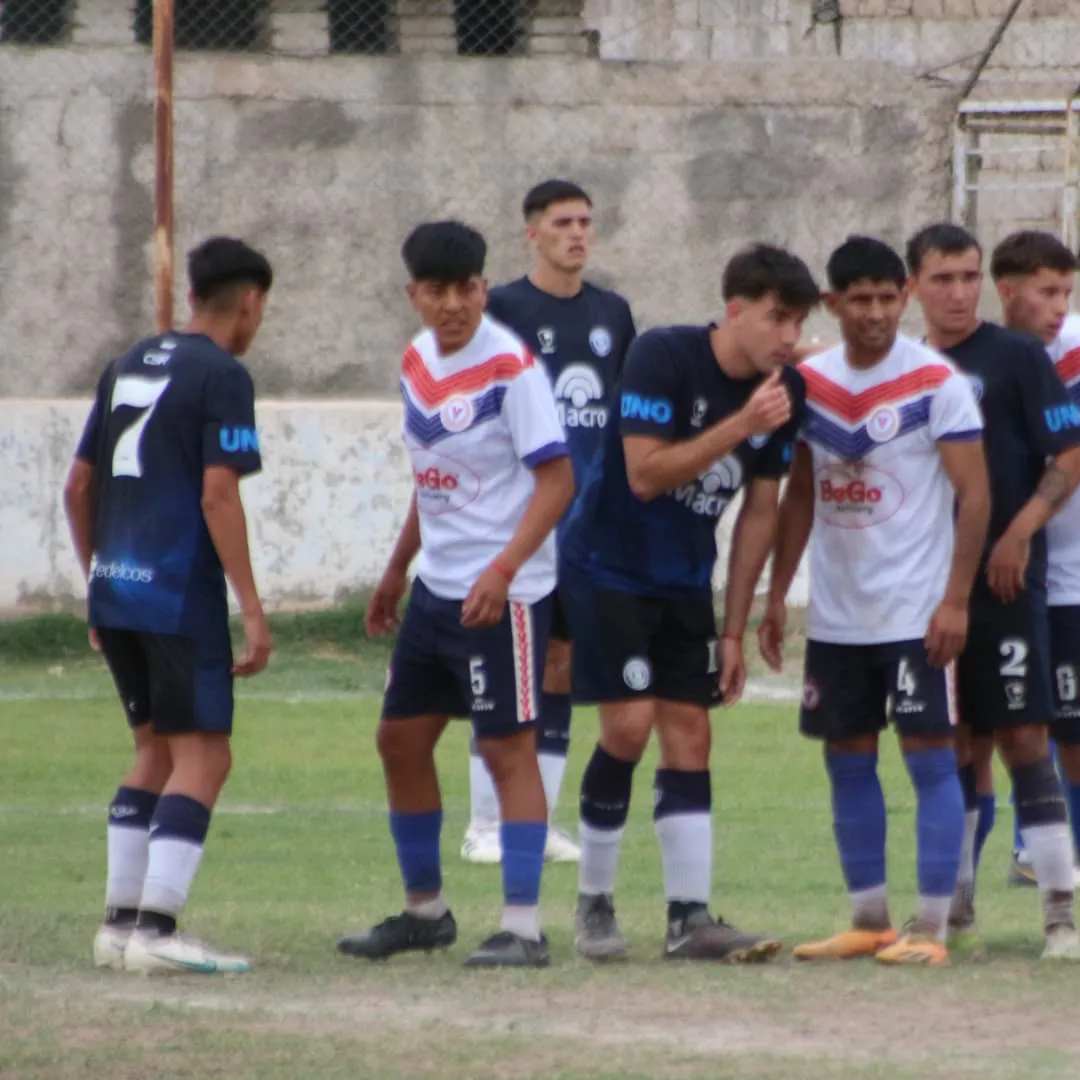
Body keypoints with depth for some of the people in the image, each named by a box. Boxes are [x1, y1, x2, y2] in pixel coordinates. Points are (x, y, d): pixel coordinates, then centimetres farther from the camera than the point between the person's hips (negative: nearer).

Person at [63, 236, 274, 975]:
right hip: (180, 594, -8)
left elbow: (79, 485, 17)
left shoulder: (129, 367, 15)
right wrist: (252, 609, -14)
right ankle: (155, 930, -13)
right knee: (203, 757, -5)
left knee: (157, 751, 18)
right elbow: (218, 497, -15)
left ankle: (121, 924, 17)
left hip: (116, 587, 8)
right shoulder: (221, 376, -7)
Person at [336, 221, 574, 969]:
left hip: (503, 593, -9)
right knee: (401, 739, 12)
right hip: (436, 589, 9)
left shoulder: (510, 366, -15)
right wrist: (398, 569, 24)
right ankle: (425, 910, 26)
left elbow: (557, 479, -19)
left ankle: (523, 928, -4)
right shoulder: (418, 361, 9)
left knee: (508, 747, -7)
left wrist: (503, 570, -27)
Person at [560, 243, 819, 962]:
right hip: (610, 570, -6)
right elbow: (646, 473, -26)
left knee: (689, 734, 0)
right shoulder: (663, 358, -20)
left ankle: (691, 920, -1)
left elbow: (760, 511, 5)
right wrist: (740, 426, -31)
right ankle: (595, 904, 4)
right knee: (630, 723, -12)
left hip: (686, 581, 6)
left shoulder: (786, 392, -3)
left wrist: (735, 630, 5)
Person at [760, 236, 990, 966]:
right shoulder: (811, 383, 7)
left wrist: (955, 600, -16)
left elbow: (975, 494, -10)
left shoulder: (936, 382, -9)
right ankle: (869, 922, 18)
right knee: (848, 760, 9)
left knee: (931, 757, -5)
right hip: (836, 616, 6)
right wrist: (777, 594, 10)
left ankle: (932, 928, -3)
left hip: (916, 612, -6)